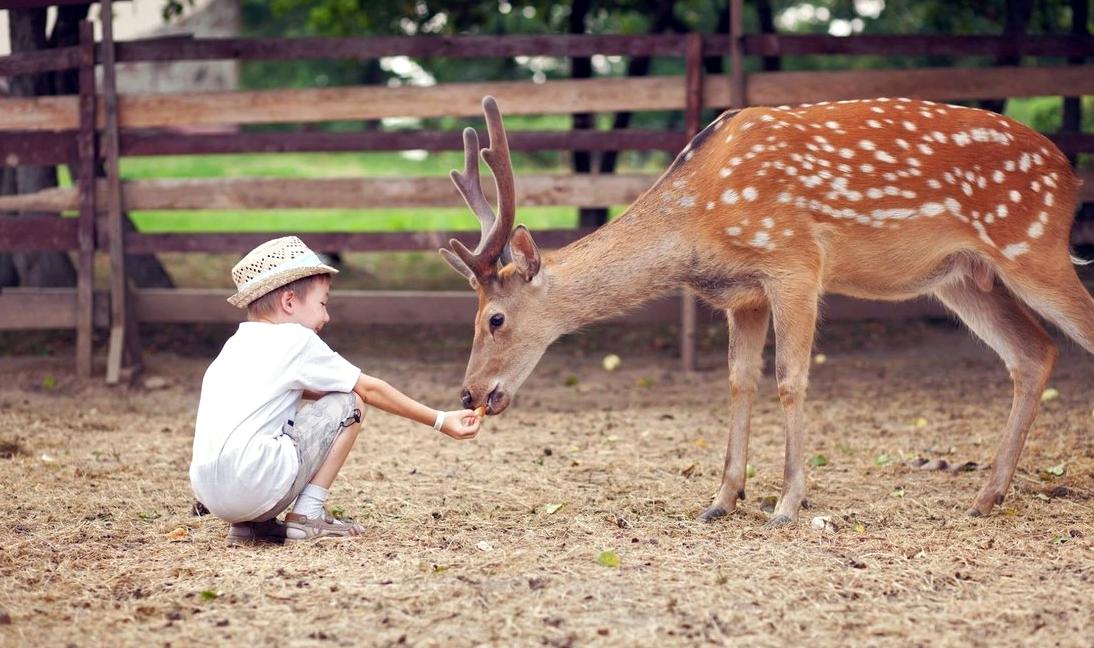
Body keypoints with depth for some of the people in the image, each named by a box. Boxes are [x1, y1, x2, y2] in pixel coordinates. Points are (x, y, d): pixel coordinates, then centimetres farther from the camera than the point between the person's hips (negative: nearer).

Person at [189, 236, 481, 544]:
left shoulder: (236, 345, 25)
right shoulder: (294, 340, 3)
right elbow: (369, 389, 8)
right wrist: (440, 420, 15)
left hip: (211, 495, 8)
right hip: (253, 487, -8)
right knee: (348, 403, 7)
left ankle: (248, 524, 17)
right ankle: (307, 517, 4)